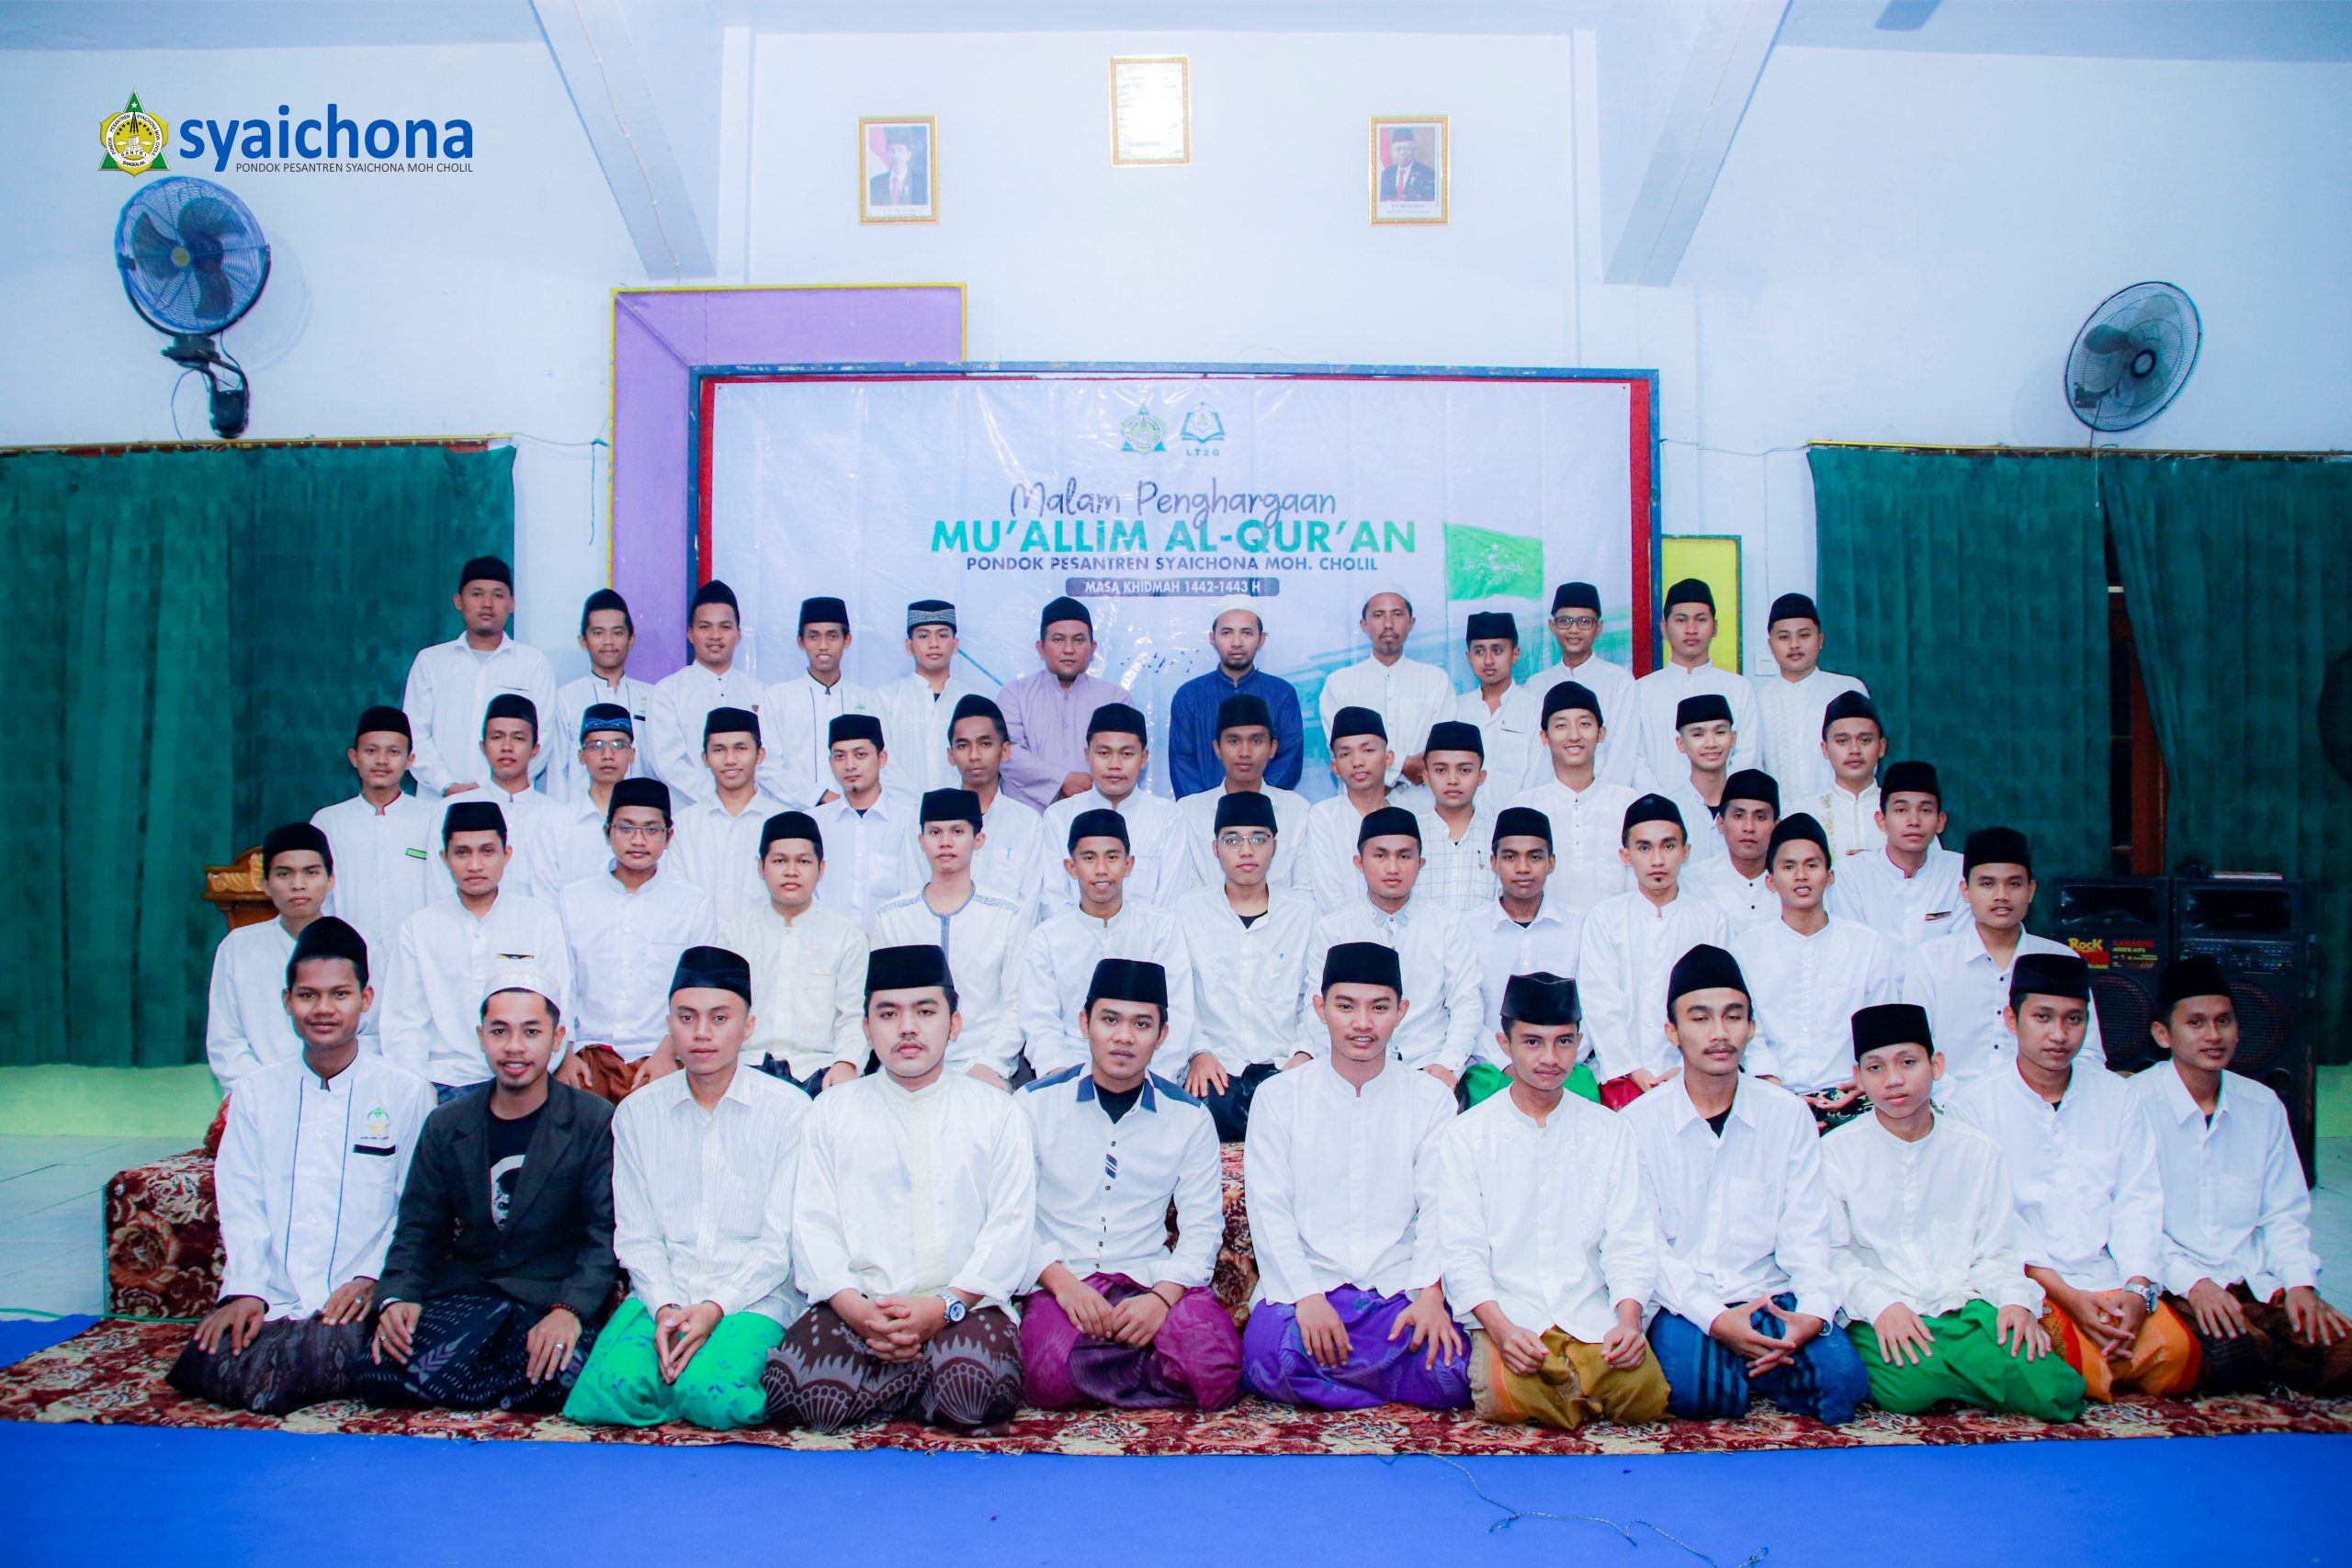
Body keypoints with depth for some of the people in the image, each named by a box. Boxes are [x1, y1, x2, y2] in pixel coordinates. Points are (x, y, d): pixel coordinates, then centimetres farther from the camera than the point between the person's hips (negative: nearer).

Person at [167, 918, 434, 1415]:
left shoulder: (405, 1093, 5)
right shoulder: (256, 1091, 13)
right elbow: (241, 1203, 6)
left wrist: (371, 1279, -12)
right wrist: (245, 1290, -8)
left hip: (355, 1302, -2)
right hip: (270, 1299, 2)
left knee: (335, 1350, -31)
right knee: (210, 1364, -25)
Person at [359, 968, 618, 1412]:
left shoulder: (596, 1122, 0)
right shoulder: (445, 1126, 13)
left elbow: (607, 1233, -7)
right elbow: (418, 1230, 11)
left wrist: (570, 1310, -24)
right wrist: (397, 1297, -10)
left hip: (556, 1294, -3)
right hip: (463, 1293, 3)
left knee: (560, 1372, -36)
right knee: (380, 1374, -27)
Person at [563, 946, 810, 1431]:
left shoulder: (789, 1110, -1)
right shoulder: (637, 1113, 9)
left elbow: (780, 1240, -4)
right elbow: (636, 1236, 5)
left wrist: (716, 1307, -16)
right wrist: (664, 1308, -12)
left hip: (754, 1295, -2)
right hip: (663, 1294, 2)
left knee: (710, 1395, -28)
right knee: (612, 1389, -25)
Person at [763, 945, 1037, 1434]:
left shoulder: (998, 1113, 11)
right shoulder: (830, 1112, 15)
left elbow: (1011, 1227, 1)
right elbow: (813, 1224, 5)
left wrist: (945, 1306, -14)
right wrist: (853, 1306, -13)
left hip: (966, 1305, -1)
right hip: (857, 1305, 2)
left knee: (972, 1392, -32)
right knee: (795, 1388, -27)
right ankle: (928, 1377, -5)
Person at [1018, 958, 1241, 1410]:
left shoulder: (1190, 1117, 8)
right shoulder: (1036, 1103, 4)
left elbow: (1202, 1227, 4)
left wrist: (1162, 1297, -14)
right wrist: (1059, 1280, -16)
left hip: (1153, 1282, 1)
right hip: (1060, 1282, -1)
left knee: (1216, 1369, -28)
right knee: (1051, 1377, -33)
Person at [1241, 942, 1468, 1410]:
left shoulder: (1431, 1099, 9)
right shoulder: (1278, 1097, 7)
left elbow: (1438, 1206, 1)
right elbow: (1268, 1209, 0)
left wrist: (1430, 1291, -16)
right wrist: (1305, 1297, -15)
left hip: (1399, 1290, 1)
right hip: (1303, 1285, -1)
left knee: (1450, 1372, -28)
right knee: (1271, 1359, -32)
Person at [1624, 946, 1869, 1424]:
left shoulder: (1789, 1115, 7)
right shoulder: (1638, 1123, -1)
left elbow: (1805, 1233, 3)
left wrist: (1814, 1311, -16)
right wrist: (1712, 1318, -20)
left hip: (1771, 1296, 2)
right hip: (1682, 1304, -2)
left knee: (1842, 1377, -25)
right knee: (1690, 1388, -31)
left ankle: (1741, 1367, 2)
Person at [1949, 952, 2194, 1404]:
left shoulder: (2115, 1096, 13)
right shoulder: (1975, 1105, 1)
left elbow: (2138, 1201, 6)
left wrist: (2138, 1289, -11)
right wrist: (2067, 1296, -15)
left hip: (2112, 1284, 3)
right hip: (2030, 1288, -3)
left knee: (2176, 1351, -25)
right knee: (2079, 1357, -30)